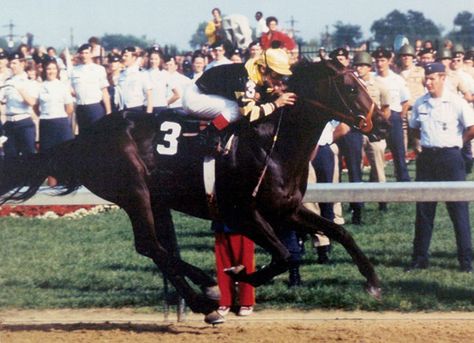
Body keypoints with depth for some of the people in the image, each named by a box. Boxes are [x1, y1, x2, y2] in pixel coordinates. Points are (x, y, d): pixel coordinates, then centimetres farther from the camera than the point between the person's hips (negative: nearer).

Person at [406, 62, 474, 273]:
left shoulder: (456, 103, -8)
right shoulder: (420, 104, 8)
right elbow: (413, 127, 22)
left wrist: (456, 141, -1)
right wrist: (424, 142, 9)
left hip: (450, 157, -5)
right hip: (426, 158, 5)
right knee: (423, 209, 7)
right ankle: (420, 258, 12)